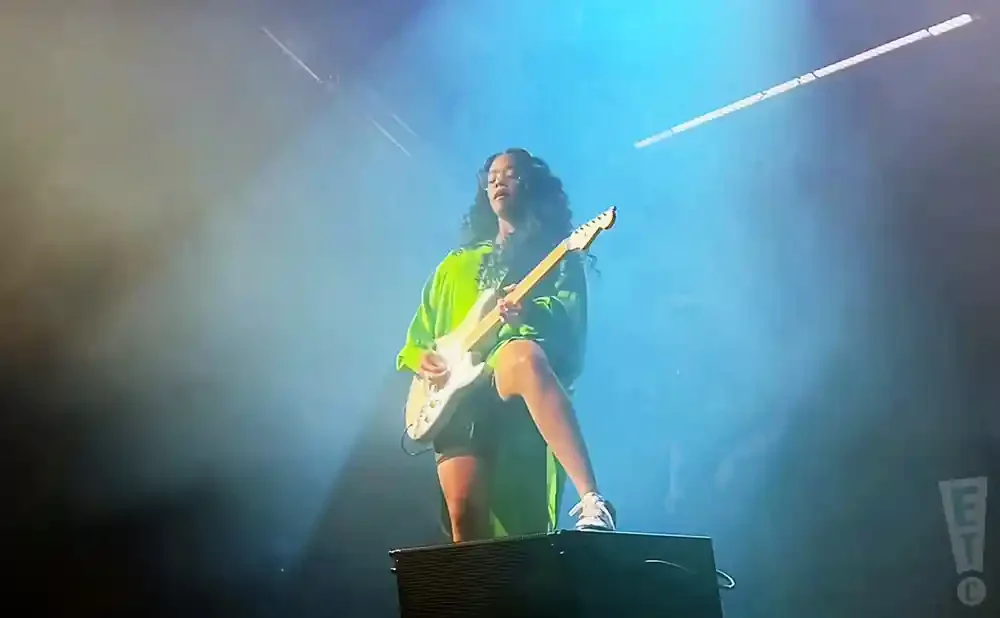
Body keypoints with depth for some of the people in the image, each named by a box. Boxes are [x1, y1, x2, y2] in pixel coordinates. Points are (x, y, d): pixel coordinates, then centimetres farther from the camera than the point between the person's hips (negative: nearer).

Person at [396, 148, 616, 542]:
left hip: (518, 382, -5)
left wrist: (533, 313, -22)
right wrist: (421, 359, 6)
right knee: (464, 514, -15)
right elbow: (417, 337, 30)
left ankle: (591, 499, -56)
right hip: (456, 395, 5)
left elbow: (570, 323, 0)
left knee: (524, 357, -43)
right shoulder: (456, 265, 30)